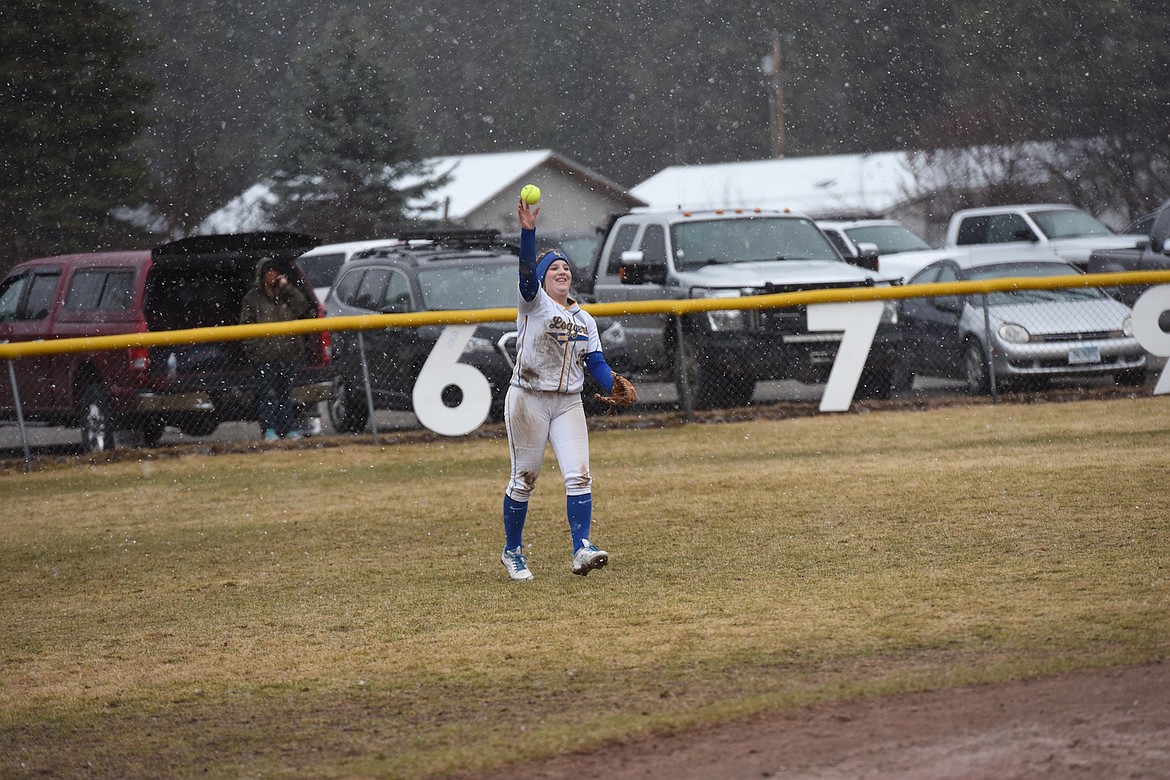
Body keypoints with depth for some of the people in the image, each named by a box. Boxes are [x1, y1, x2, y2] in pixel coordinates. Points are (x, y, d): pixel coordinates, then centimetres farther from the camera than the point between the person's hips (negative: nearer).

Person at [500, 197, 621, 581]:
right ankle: (513, 551, 17)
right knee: (524, 478, 3)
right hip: (528, 400, -4)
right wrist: (528, 231, -36)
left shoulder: (584, 319, 13)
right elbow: (526, 271, -21)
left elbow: (596, 362, 6)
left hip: (568, 403, 4)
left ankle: (582, 549, -15)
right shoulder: (533, 304, -2)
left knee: (579, 476, -10)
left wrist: (613, 385, -14)